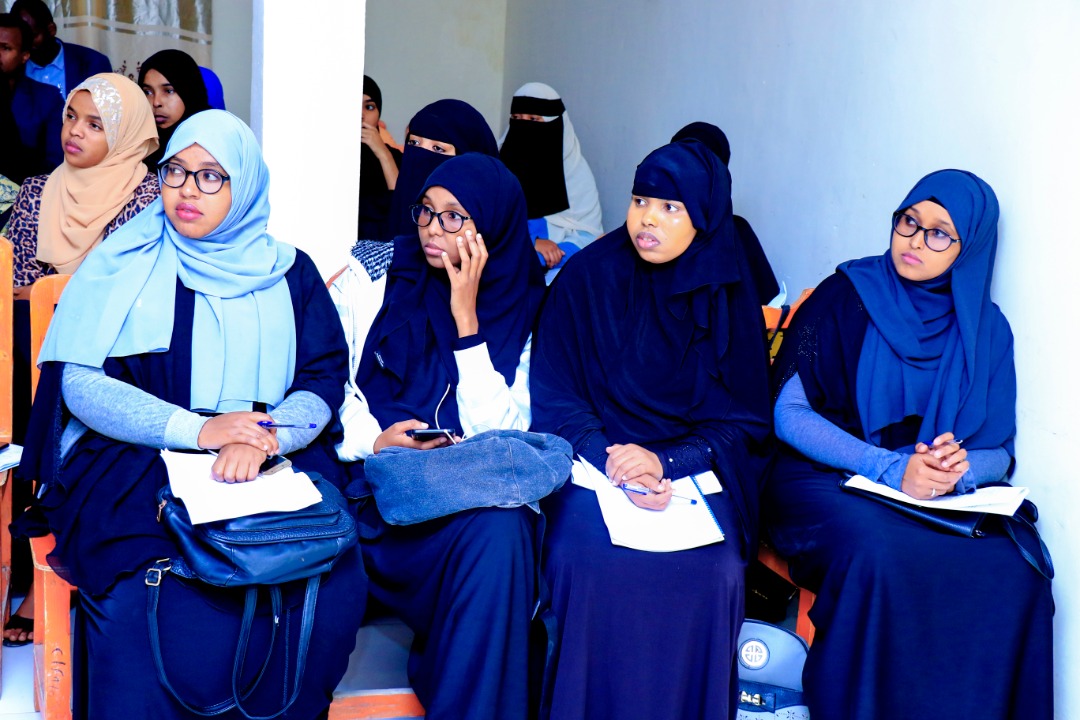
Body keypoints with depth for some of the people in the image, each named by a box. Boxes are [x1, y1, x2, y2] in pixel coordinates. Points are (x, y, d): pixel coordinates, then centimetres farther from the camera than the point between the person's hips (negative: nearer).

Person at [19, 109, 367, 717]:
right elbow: (80, 383, -2)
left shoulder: (289, 274, 13)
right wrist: (196, 429, -16)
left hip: (273, 463, 2)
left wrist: (264, 440, -18)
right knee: (150, 601, -33)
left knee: (334, 588, -27)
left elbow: (323, 381, 4)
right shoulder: (127, 265, 8)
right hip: (135, 464, -1)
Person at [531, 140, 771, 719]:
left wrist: (666, 461, -16)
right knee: (594, 559, -29)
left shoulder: (728, 298, 4)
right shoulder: (588, 277, 0)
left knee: (708, 571, -27)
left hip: (693, 471, 1)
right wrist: (612, 459, -20)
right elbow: (554, 401, -2)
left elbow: (744, 422, 2)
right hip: (594, 460, -1)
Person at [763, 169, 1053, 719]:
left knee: (1010, 572, -26)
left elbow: (999, 452, 10)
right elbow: (787, 414, -8)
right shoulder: (845, 298, 0)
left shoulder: (985, 330, 9)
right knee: (878, 554, -35)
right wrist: (890, 468, -19)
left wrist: (960, 467, -15)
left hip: (941, 501, 3)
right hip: (824, 482, -3)